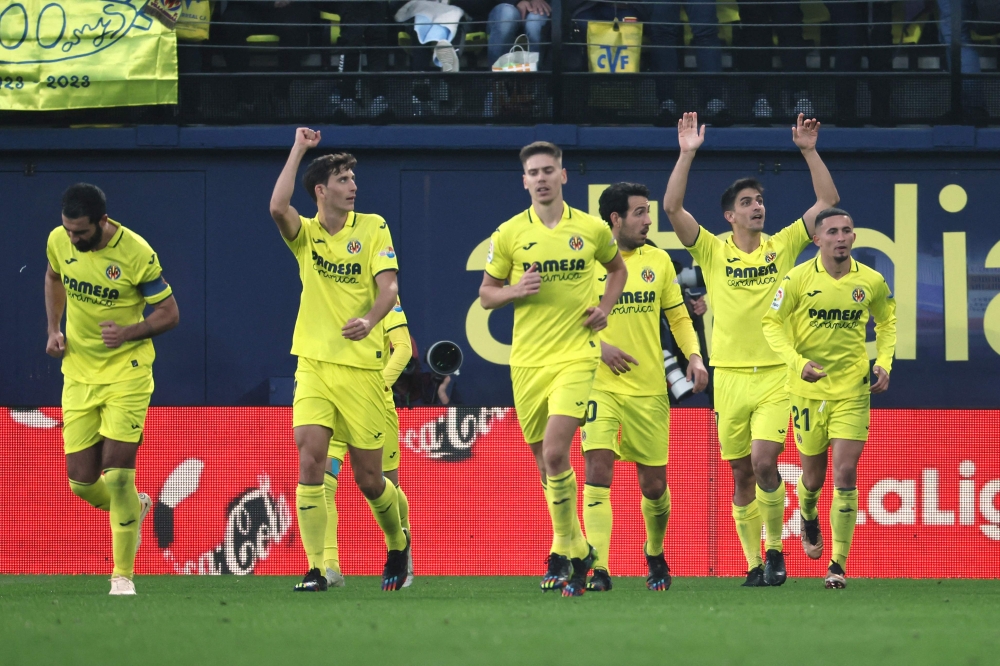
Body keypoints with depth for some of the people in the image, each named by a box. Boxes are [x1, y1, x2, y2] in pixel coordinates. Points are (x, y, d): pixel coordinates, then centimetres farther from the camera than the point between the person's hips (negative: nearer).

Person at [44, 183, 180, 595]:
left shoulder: (136, 253, -17)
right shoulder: (58, 241, -4)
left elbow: (170, 314, -8)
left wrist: (128, 333, -24)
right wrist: (53, 329, 7)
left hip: (127, 372, -5)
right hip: (78, 375, 5)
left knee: (118, 474, -12)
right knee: (81, 482, 1)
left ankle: (123, 575, 1)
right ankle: (135, 508, 36)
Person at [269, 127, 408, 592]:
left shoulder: (372, 228, 3)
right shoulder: (306, 234, 6)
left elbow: (388, 285, -7)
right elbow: (277, 208, -15)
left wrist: (371, 319, -27)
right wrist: (299, 149, -8)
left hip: (361, 366, -1)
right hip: (314, 363, 1)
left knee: (368, 479, 3)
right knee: (309, 460, -16)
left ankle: (398, 543, 33)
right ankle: (316, 568, -14)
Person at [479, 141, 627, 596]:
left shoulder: (592, 230, 2)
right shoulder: (509, 234, 2)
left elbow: (617, 268, 22)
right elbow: (486, 295, 10)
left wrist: (605, 308, 5)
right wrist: (516, 290, -11)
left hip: (576, 356, -2)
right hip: (527, 360, 2)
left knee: (555, 453, -19)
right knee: (544, 461, 8)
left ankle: (566, 550, -7)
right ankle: (575, 551, 24)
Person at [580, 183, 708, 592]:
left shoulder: (658, 261, 8)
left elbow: (678, 316, 14)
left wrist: (694, 355, -2)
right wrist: (598, 346, -15)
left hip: (650, 389, 3)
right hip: (602, 386, -3)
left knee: (654, 484, 8)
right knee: (598, 469, -18)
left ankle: (655, 554, 35)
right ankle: (599, 570, -19)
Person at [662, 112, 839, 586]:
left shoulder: (783, 245, 7)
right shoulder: (713, 251, 5)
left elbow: (828, 201, 3)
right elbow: (672, 208, -6)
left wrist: (809, 151, -5)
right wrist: (687, 154, -12)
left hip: (776, 374, -1)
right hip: (730, 376, 1)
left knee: (764, 462, -17)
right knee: (742, 476, 5)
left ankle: (775, 548, 1)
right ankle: (753, 563, 14)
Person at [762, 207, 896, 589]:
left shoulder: (871, 282, -1)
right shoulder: (798, 279, -8)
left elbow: (887, 321, 17)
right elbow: (772, 324, -3)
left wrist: (884, 363, 4)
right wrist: (798, 363, -17)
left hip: (853, 390, 0)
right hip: (809, 389, 0)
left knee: (845, 475, -11)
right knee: (813, 476, 11)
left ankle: (839, 565, -5)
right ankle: (808, 518, 49)